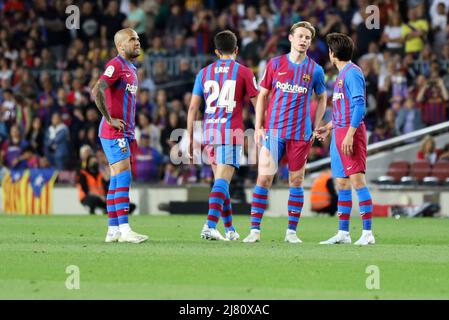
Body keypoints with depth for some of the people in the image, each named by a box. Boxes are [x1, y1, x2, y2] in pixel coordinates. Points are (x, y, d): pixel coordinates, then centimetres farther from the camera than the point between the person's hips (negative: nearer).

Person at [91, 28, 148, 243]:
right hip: (114, 133, -9)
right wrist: (109, 119, -21)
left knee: (117, 181, 9)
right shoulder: (115, 65, -12)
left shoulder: (131, 68, 18)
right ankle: (124, 230, -15)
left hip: (125, 133, 9)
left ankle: (113, 230, 10)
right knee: (124, 178, -13)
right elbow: (97, 91, -25)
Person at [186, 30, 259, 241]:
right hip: (231, 132, -4)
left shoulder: (204, 73, 11)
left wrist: (190, 138, 11)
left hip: (209, 132, 4)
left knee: (221, 180, 16)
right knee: (222, 181, -11)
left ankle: (230, 229, 23)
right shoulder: (243, 72, 1)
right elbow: (258, 105, 4)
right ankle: (210, 227, -25)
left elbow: (193, 107, 7)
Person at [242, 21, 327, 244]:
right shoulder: (275, 64, 4)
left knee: (296, 181, 3)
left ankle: (291, 231, 11)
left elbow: (322, 99, 16)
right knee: (264, 178, -6)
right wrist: (258, 127, 1)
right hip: (273, 131, 0)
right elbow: (263, 95, 9)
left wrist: (315, 129, 7)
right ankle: (255, 230, -3)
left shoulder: (315, 70, 4)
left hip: (300, 134, 0)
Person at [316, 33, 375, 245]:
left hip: (351, 131, -10)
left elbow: (359, 106, -18)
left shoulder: (352, 72, -10)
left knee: (357, 179, -13)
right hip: (339, 133, 10)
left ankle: (367, 233, -14)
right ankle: (343, 233, 14)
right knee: (342, 183, 10)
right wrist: (329, 127, 29)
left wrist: (350, 133, -23)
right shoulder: (341, 74, 19)